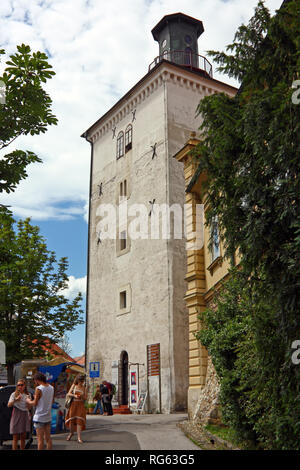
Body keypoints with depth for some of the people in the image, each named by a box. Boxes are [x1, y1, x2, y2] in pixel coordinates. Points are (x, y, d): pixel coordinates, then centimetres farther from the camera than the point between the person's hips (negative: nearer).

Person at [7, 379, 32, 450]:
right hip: (16, 416, -3)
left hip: (25, 416, 4)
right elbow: (9, 405, -11)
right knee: (16, 437, -2)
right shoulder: (14, 394, -2)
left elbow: (28, 408, 8)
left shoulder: (27, 395, 7)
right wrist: (15, 400, -26)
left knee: (23, 437, 7)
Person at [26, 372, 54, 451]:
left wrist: (28, 401, 8)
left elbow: (35, 403, -12)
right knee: (48, 438, 11)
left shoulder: (39, 389, -14)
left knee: (40, 439, -1)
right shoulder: (51, 388, 6)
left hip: (39, 417, -6)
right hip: (48, 417, 6)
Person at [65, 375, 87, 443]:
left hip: (81, 405, -1)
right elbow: (68, 394, 0)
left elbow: (85, 398, 5)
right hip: (73, 404, 1)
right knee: (71, 419, 2)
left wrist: (82, 396, -16)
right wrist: (74, 395, -17)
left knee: (79, 420, -10)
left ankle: (79, 437, -9)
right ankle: (71, 433, 29)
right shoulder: (74, 386, 6)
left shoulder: (84, 388, 5)